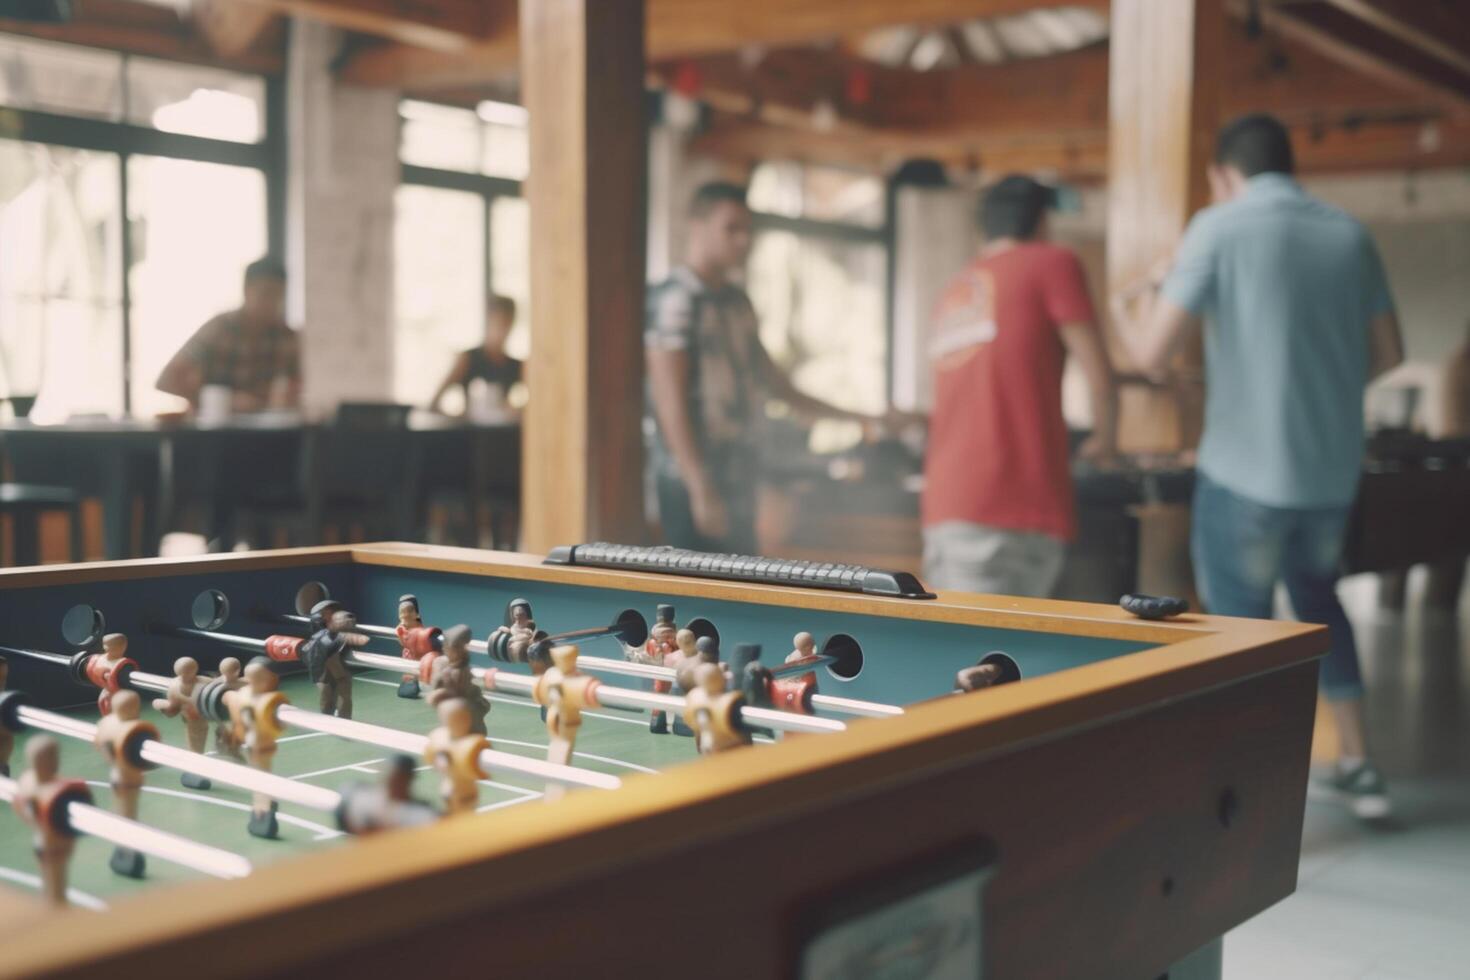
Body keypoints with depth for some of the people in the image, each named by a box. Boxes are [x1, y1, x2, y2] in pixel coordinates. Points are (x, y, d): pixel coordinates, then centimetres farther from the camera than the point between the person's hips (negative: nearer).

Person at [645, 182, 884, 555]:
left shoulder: (737, 300, 16)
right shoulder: (675, 300, -11)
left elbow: (766, 373, 25)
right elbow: (671, 404, -16)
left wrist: (847, 415, 23)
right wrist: (700, 489, -19)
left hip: (739, 474, 9)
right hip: (692, 476, -8)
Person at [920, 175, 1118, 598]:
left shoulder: (953, 292, 23)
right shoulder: (1052, 262, 4)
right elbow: (1099, 375, -1)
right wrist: (1104, 438, 17)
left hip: (944, 503, 7)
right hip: (1014, 504, -7)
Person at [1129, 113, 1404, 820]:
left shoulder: (1219, 228, -9)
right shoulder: (1349, 234, 6)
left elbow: (1152, 355, -14)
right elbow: (1388, 355, 12)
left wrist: (1162, 370, 8)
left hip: (1244, 468, -5)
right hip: (1333, 467, 6)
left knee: (1241, 626, 7)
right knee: (1316, 595, 26)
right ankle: (1357, 765, 29)